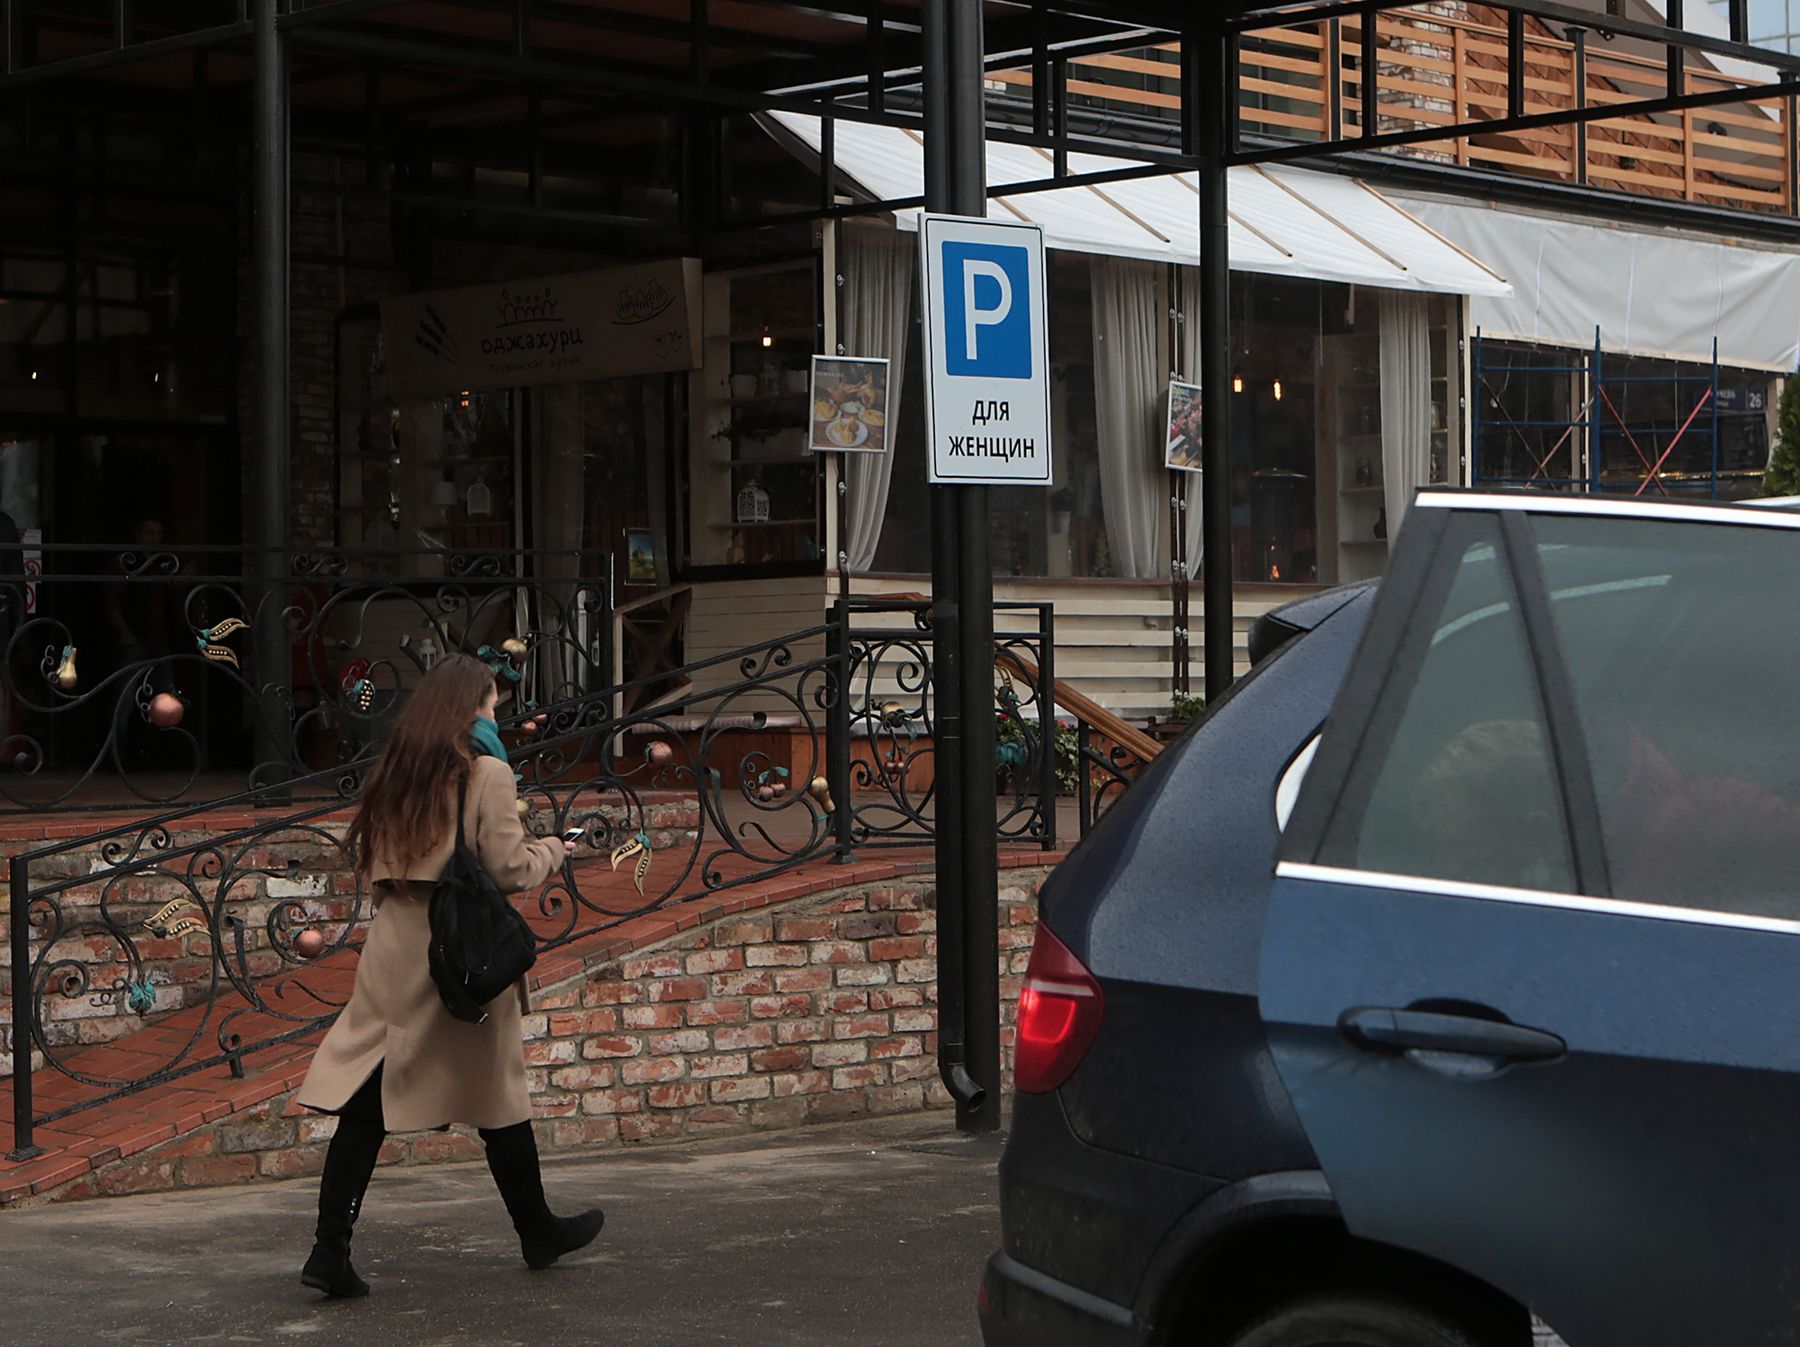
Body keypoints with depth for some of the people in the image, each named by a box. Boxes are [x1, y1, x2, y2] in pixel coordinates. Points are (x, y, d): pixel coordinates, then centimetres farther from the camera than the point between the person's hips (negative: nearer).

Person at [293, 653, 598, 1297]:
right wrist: (552, 849, 7)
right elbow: (510, 869, -12)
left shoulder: (392, 773, 7)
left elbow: (371, 861, 12)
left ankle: (330, 1249, -6)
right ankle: (538, 1232, 28)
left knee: (365, 1103, 1)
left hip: (394, 951, 4)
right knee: (497, 1093, 11)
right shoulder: (486, 773, -10)